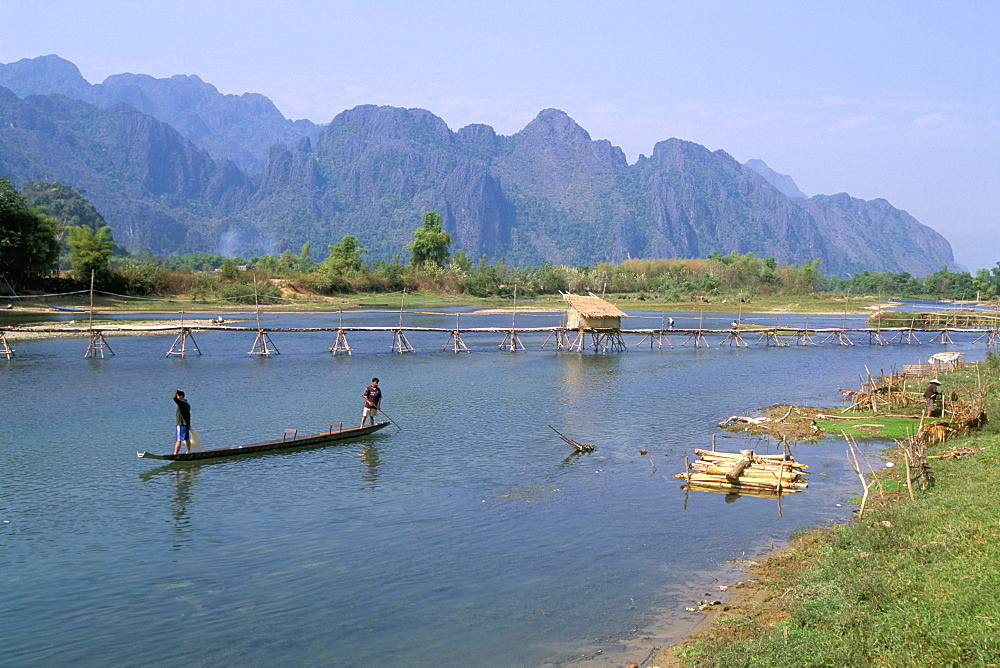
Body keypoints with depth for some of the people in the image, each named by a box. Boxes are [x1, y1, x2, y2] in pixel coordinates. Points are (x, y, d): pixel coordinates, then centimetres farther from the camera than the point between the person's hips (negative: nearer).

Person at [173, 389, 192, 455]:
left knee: (178, 440, -11)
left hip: (181, 425, -9)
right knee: (187, 439, 21)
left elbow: (174, 398, -31)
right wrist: (189, 424, 27)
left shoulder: (182, 403, -17)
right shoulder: (187, 404, 12)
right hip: (187, 424, 9)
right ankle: (188, 451, 34)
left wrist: (176, 391, -12)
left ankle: (175, 454, -14)